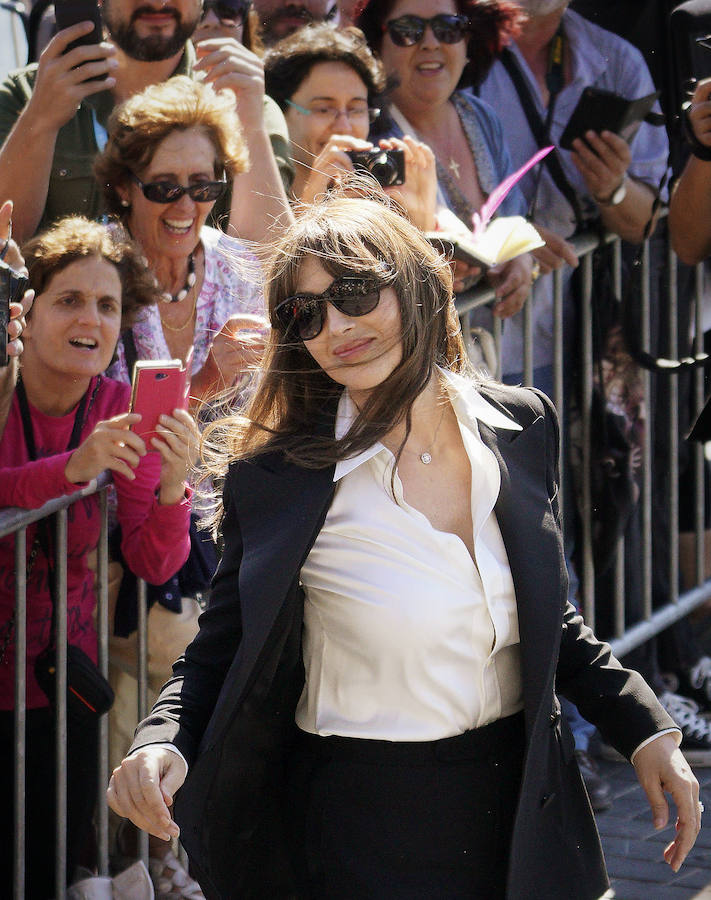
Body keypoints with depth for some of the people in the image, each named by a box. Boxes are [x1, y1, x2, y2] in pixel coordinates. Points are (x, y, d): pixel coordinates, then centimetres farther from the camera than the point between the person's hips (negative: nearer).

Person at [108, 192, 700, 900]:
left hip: (521, 812, 4)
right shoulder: (274, 479, -13)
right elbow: (218, 656, -6)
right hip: (361, 843, -4)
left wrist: (645, 729, 4)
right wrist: (162, 743, -25)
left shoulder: (522, 426, -1)